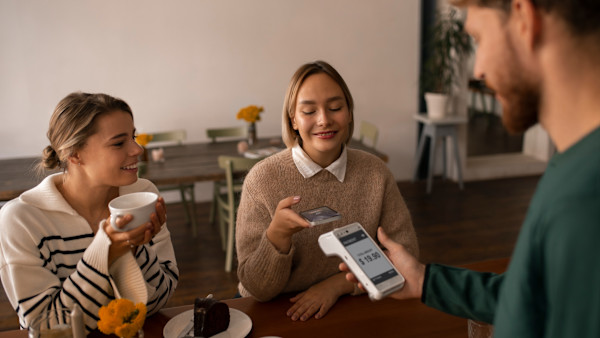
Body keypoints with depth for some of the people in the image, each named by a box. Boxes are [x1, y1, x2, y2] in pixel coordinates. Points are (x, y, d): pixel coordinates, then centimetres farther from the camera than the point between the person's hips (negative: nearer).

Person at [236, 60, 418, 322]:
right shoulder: (262, 179, -11)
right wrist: (278, 234, -28)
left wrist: (338, 283, -11)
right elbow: (257, 289, -11)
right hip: (275, 315, -1)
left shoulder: (374, 172, -5)